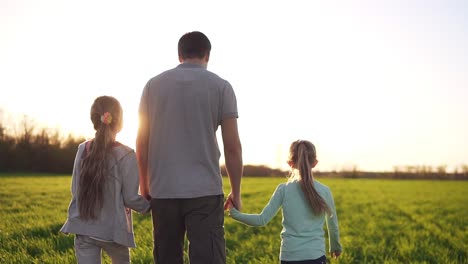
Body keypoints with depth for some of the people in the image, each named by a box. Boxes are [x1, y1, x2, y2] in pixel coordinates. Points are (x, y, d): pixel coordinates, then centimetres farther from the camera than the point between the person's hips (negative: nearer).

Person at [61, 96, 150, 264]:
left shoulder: (83, 150, 1)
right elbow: (131, 198, -9)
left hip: (82, 228, 3)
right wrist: (150, 205, 10)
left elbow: (75, 190, 7)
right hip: (113, 230, -3)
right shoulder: (126, 155, -12)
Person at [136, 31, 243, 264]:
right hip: (205, 192, -3)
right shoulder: (221, 87, 1)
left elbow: (142, 142, 8)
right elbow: (232, 147, -2)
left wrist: (144, 184, 19)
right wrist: (236, 193, 7)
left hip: (163, 190, 3)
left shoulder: (154, 85, 8)